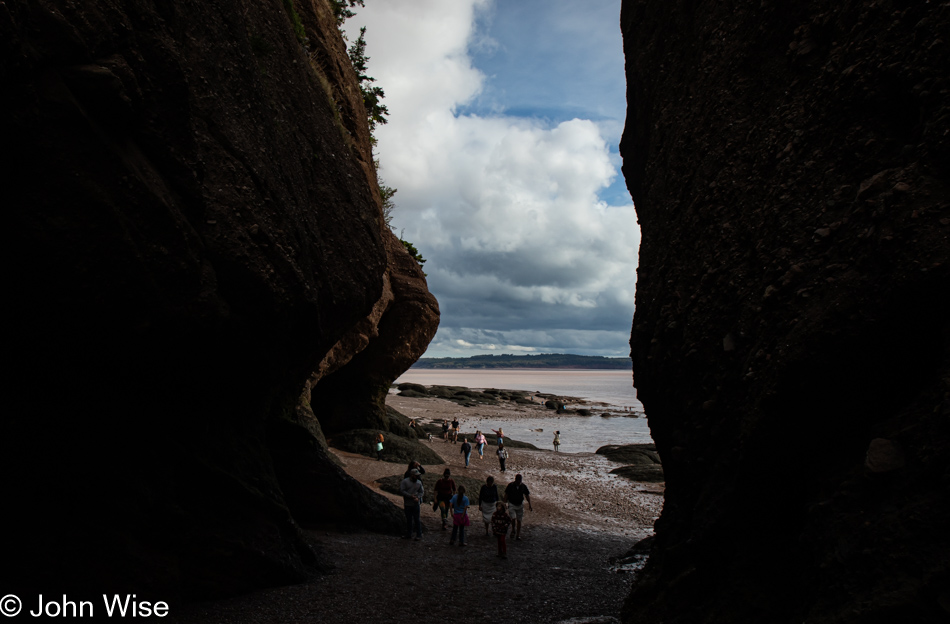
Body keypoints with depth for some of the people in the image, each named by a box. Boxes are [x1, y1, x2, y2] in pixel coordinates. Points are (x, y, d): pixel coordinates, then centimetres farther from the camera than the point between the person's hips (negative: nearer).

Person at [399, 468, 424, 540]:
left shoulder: (419, 482, 3)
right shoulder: (405, 481, -6)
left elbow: (421, 492, 7)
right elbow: (401, 491, -12)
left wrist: (418, 497, -12)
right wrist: (410, 496, -18)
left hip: (416, 504, 0)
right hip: (407, 504, 0)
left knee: (417, 519, 0)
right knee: (408, 519, 12)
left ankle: (419, 535, 9)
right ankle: (408, 534, 25)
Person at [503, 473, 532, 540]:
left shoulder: (523, 486, -8)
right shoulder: (510, 485, -14)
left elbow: (527, 495, 3)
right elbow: (506, 495, -4)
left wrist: (529, 505, -1)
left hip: (520, 505, 2)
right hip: (512, 505, -2)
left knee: (519, 521, 7)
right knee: (513, 519, -17)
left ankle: (518, 536, 20)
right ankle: (513, 529, 13)